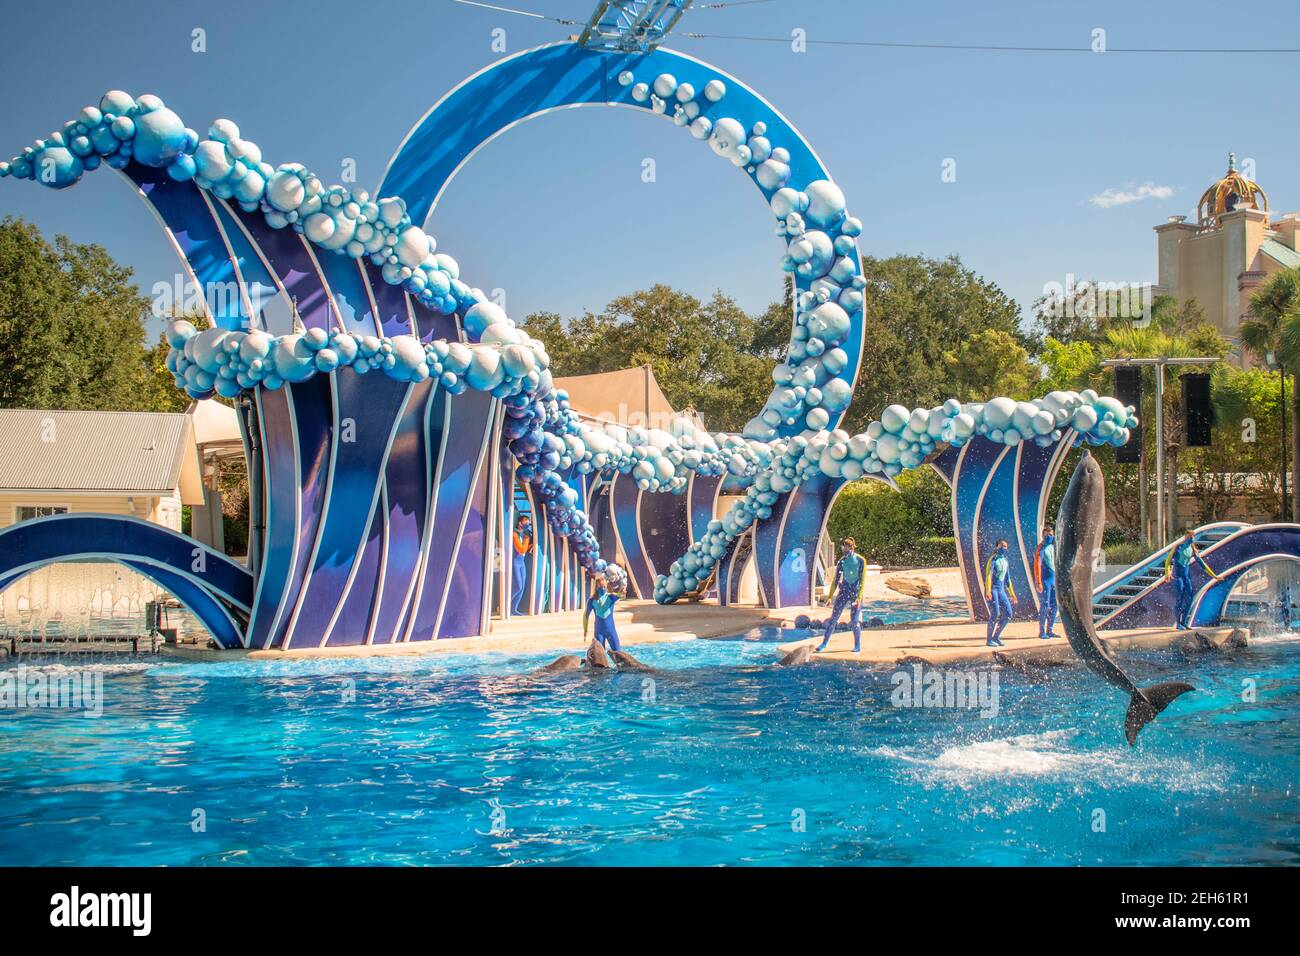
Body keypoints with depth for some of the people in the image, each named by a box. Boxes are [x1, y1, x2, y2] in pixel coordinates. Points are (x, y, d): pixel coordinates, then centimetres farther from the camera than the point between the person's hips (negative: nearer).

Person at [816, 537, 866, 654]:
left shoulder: (861, 560, -6)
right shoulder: (841, 562, 3)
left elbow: (862, 580, -8)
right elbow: (836, 580, 8)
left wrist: (859, 597, -14)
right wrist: (830, 596, 7)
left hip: (856, 593, -3)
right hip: (844, 592, 3)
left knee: (855, 621, -1)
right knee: (833, 618, -1)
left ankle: (858, 646, 13)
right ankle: (824, 643, 3)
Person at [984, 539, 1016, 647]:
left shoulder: (1006, 561, 16)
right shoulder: (993, 559, -6)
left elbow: (1007, 579, 23)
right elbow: (988, 575, -15)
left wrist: (1012, 593, 20)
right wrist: (988, 591, -24)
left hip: (1001, 590, 8)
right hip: (992, 589, -7)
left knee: (1008, 614, 0)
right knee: (995, 613, -16)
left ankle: (996, 636, 12)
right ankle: (989, 640, -7)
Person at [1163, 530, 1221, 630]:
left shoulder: (1193, 550, 9)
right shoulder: (1178, 547, -5)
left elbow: (1202, 564, 15)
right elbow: (1168, 560, -9)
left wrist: (1213, 575, 14)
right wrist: (1167, 573, -23)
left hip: (1187, 574, 5)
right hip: (1177, 574, -5)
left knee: (1189, 599, -2)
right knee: (1178, 599, -10)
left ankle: (1183, 622, 7)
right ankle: (1178, 623, -5)